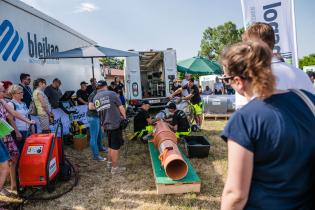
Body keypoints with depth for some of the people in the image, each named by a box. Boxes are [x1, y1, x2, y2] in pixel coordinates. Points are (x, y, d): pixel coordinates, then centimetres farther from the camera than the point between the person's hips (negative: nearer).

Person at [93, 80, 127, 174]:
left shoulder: (95, 98, 7)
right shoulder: (111, 94, -10)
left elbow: (98, 110, 12)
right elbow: (121, 108, -9)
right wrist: (124, 117, 7)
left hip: (105, 125, 6)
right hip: (115, 123, -6)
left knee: (111, 145, 24)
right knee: (115, 146, 5)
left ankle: (110, 162, 38)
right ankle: (115, 168, 15)